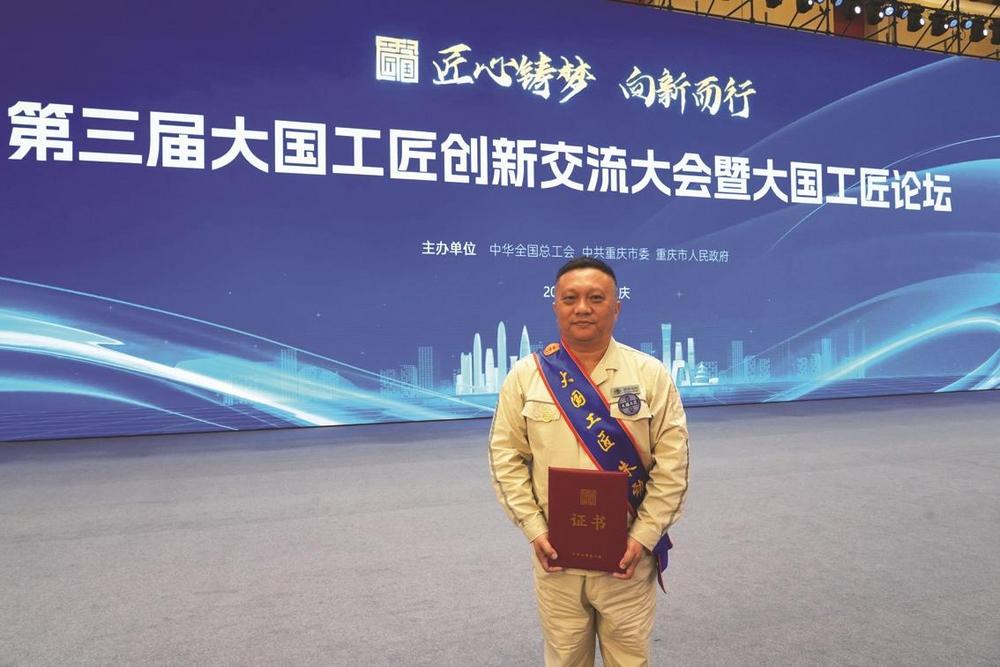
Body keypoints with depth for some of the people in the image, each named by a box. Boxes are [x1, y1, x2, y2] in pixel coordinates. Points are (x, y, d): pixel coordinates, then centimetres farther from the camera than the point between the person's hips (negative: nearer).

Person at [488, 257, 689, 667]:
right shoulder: (526, 375, -1)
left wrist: (643, 537, -10)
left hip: (626, 556, 0)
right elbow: (506, 459, -1)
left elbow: (672, 464, -4)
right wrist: (534, 530, -8)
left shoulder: (651, 375, -3)